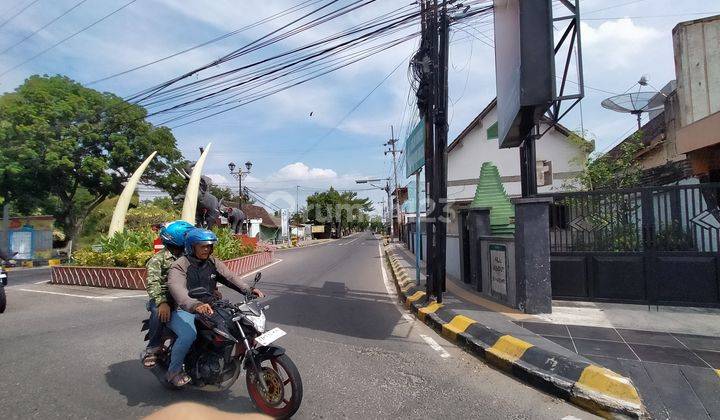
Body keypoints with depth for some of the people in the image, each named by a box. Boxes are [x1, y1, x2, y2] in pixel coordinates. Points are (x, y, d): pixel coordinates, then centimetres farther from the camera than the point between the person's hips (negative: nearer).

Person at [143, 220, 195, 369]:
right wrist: (162, 302, -35)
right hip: (165, 297, -4)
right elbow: (152, 282, -18)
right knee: (158, 312, -35)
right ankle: (153, 348, -11)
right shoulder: (158, 259, -4)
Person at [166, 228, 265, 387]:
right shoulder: (180, 266, -15)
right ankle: (174, 370, -3)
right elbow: (177, 289, -33)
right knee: (189, 334, -32)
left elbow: (229, 276, -6)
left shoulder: (212, 262, 5)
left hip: (208, 307, 6)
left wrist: (249, 289, -22)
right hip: (183, 310, -6)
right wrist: (195, 305, -52)